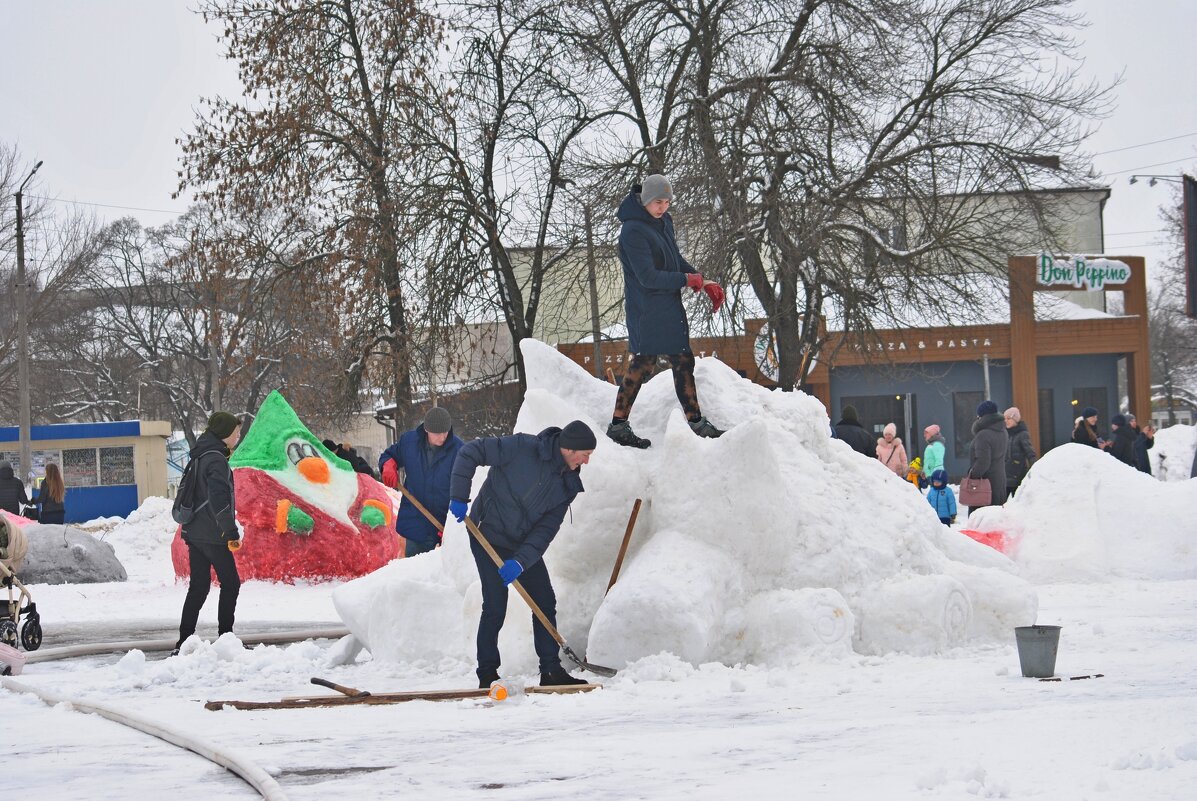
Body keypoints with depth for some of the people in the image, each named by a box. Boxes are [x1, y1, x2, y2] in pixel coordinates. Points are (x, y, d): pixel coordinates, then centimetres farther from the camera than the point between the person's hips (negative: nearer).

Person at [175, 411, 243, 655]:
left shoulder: (200, 457, 14)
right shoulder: (216, 459, -16)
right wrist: (232, 531, -22)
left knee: (198, 587, 9)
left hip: (194, 532, 9)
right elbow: (218, 498, -24)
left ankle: (183, 643, 6)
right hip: (212, 535, -9)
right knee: (230, 584, 1)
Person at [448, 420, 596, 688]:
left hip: (526, 545, 7)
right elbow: (470, 453, -16)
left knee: (545, 603, 5)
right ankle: (487, 676, 1)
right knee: (495, 607, -9)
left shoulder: (567, 485, -1)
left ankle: (551, 671, 14)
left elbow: (546, 530, -6)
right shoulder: (522, 448, -20)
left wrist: (521, 561, -20)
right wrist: (459, 497, -19)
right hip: (489, 537, -6)